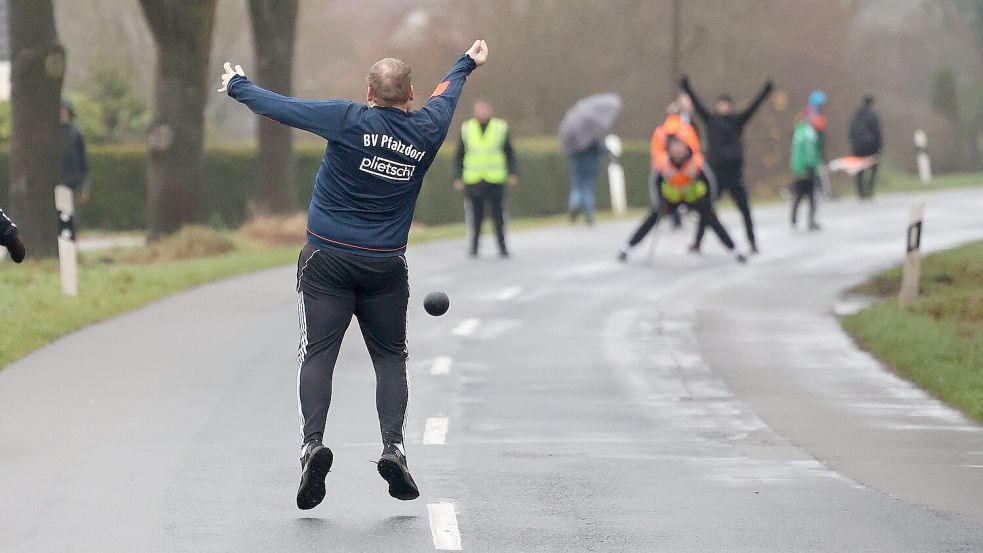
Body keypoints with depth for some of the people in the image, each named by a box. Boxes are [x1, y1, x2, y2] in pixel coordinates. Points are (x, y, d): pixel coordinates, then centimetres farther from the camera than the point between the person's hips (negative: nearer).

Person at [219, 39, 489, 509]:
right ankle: (393, 445, -4)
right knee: (390, 355, 11)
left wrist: (237, 86, 14)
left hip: (327, 258, -2)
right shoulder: (427, 130, 1)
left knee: (317, 353, -3)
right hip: (386, 266, 3)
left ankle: (312, 443, -19)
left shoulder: (351, 120, -10)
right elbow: (446, 92, 24)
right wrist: (468, 62, 44)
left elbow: (281, 107, -3)